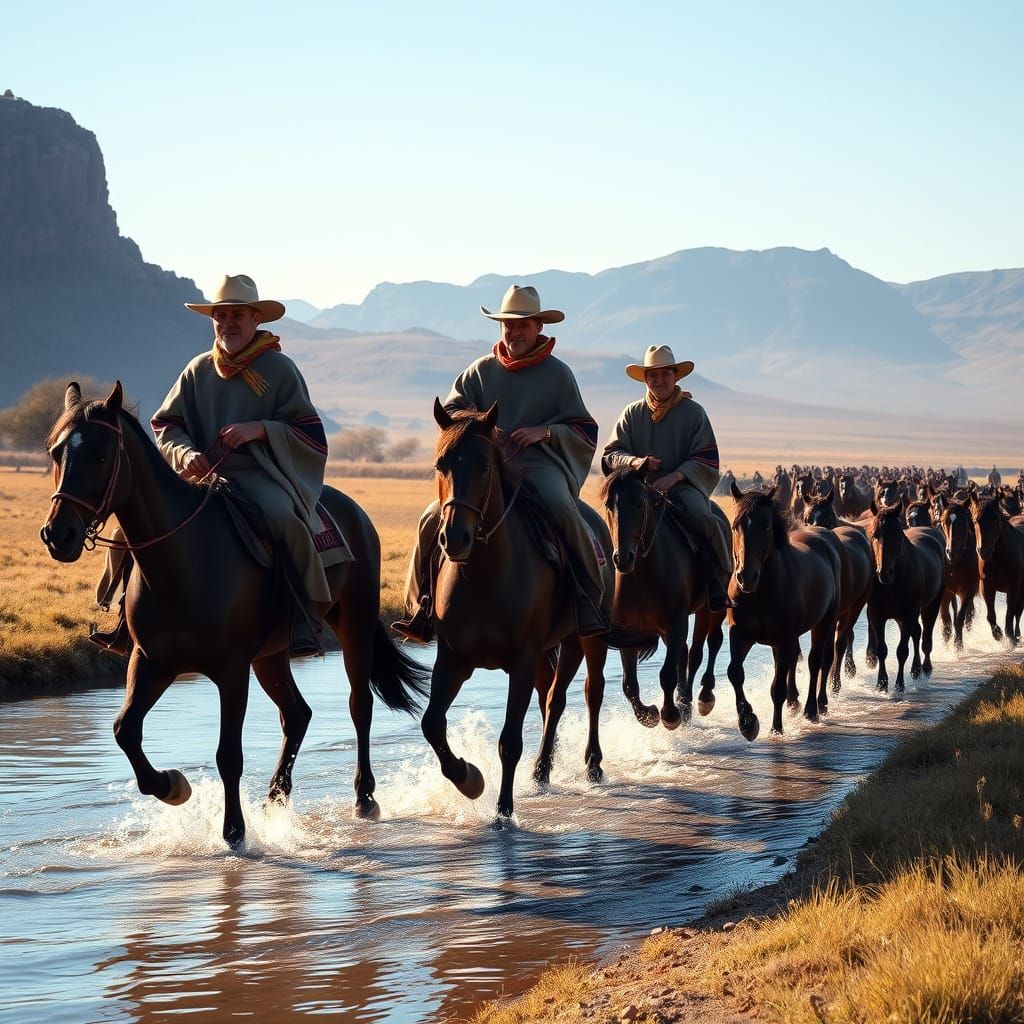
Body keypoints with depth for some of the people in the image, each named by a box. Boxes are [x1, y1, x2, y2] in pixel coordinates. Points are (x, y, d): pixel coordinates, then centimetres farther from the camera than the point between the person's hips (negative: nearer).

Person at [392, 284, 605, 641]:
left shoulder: (558, 373, 7)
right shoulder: (482, 370, 12)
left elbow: (584, 432, 8)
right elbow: (450, 411, 14)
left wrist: (545, 431, -10)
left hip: (540, 464, -3)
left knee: (562, 511, -33)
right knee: (434, 518, -15)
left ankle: (588, 602, -23)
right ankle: (421, 608, -3)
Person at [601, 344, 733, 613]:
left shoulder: (693, 412, 6)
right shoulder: (632, 413, 11)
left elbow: (707, 460, 2)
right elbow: (611, 454, 10)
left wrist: (675, 476, -14)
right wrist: (635, 462, -13)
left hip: (683, 485, -2)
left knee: (703, 519, -30)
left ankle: (718, 591, -21)